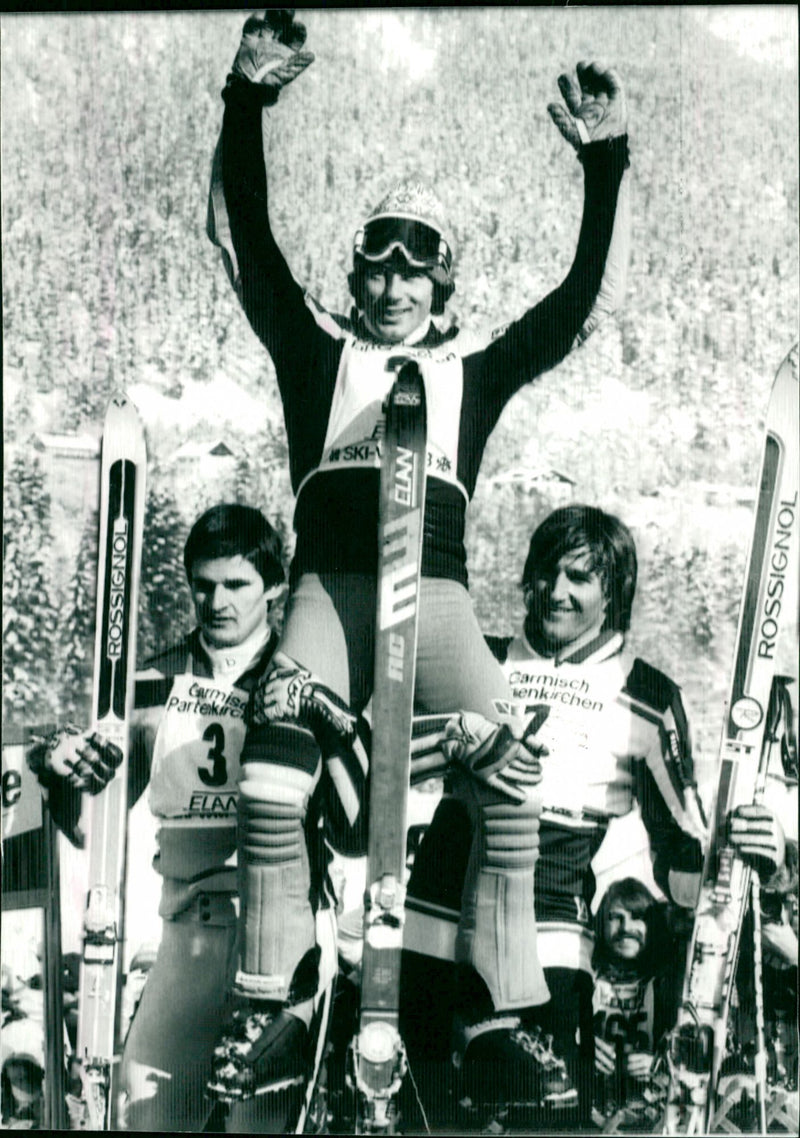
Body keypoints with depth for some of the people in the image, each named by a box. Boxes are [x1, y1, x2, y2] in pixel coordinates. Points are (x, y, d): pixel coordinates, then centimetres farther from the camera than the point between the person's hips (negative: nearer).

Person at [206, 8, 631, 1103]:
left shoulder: (476, 364, 22)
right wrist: (248, 100, 4)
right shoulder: (317, 346, 21)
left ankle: (508, 1020, -10)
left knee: (514, 781, -20)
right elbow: (243, 237, 14)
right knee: (270, 785, -20)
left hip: (437, 592, 0)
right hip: (329, 583, 0)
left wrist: (606, 165, 8)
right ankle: (271, 1011, -7)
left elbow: (589, 299, 16)